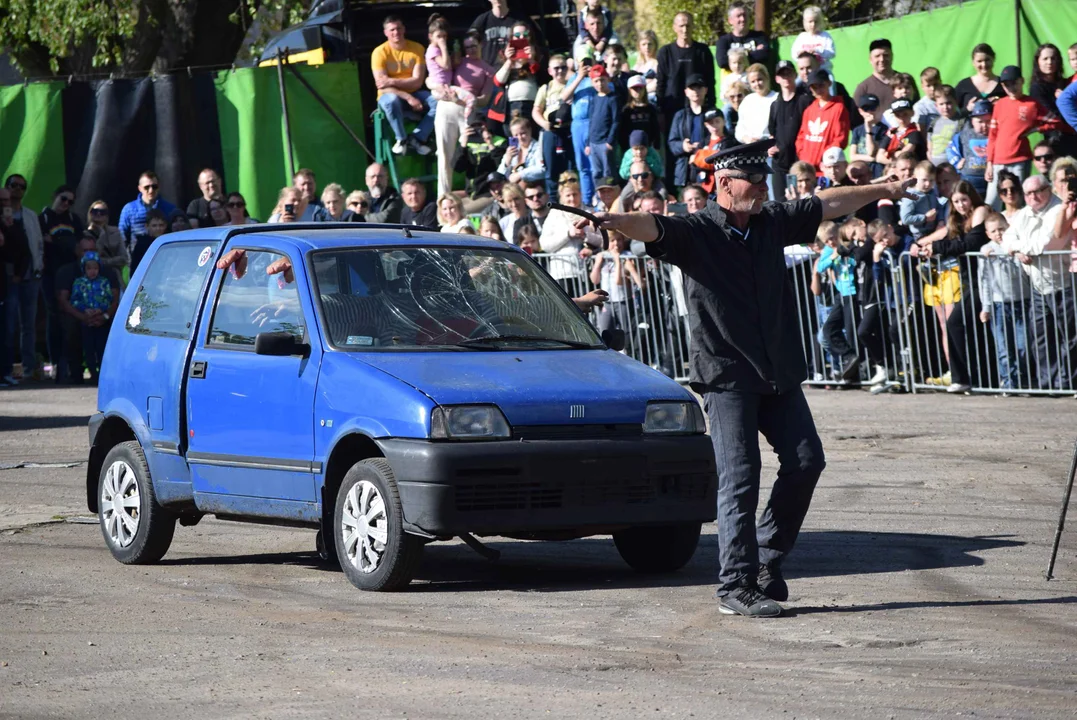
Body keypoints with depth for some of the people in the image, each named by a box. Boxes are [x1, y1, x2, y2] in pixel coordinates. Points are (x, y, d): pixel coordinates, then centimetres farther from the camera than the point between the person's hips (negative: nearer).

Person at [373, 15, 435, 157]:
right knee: (391, 100, -40)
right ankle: (401, 139, -20)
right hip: (391, 95, -3)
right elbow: (382, 85, -18)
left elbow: (417, 81, -9)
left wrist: (392, 81, -21)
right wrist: (408, 97, -27)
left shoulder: (417, 48, -2)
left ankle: (416, 138, -18)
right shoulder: (380, 52, -10)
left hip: (414, 94, 3)